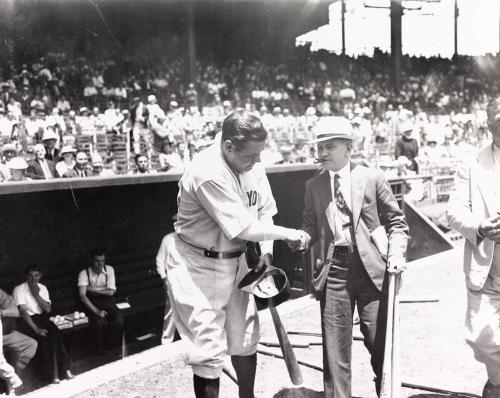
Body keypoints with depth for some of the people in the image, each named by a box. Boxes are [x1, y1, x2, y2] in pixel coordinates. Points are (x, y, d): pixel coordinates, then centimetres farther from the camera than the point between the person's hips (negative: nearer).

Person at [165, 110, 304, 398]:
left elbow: (264, 210, 6)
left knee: (245, 339, 19)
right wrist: (287, 233, -16)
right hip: (199, 265, -7)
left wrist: (266, 253, -6)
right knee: (210, 350, -3)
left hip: (235, 260, 8)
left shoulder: (252, 164, -5)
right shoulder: (208, 173, -30)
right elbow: (244, 228, -28)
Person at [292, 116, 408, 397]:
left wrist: (396, 253, -9)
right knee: (334, 348, 6)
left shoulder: (373, 178, 1)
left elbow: (396, 221, 5)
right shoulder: (314, 186, 9)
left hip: (371, 269, -2)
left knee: (380, 343, 6)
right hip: (333, 270, 2)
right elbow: (312, 225, 13)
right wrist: (300, 239, -9)